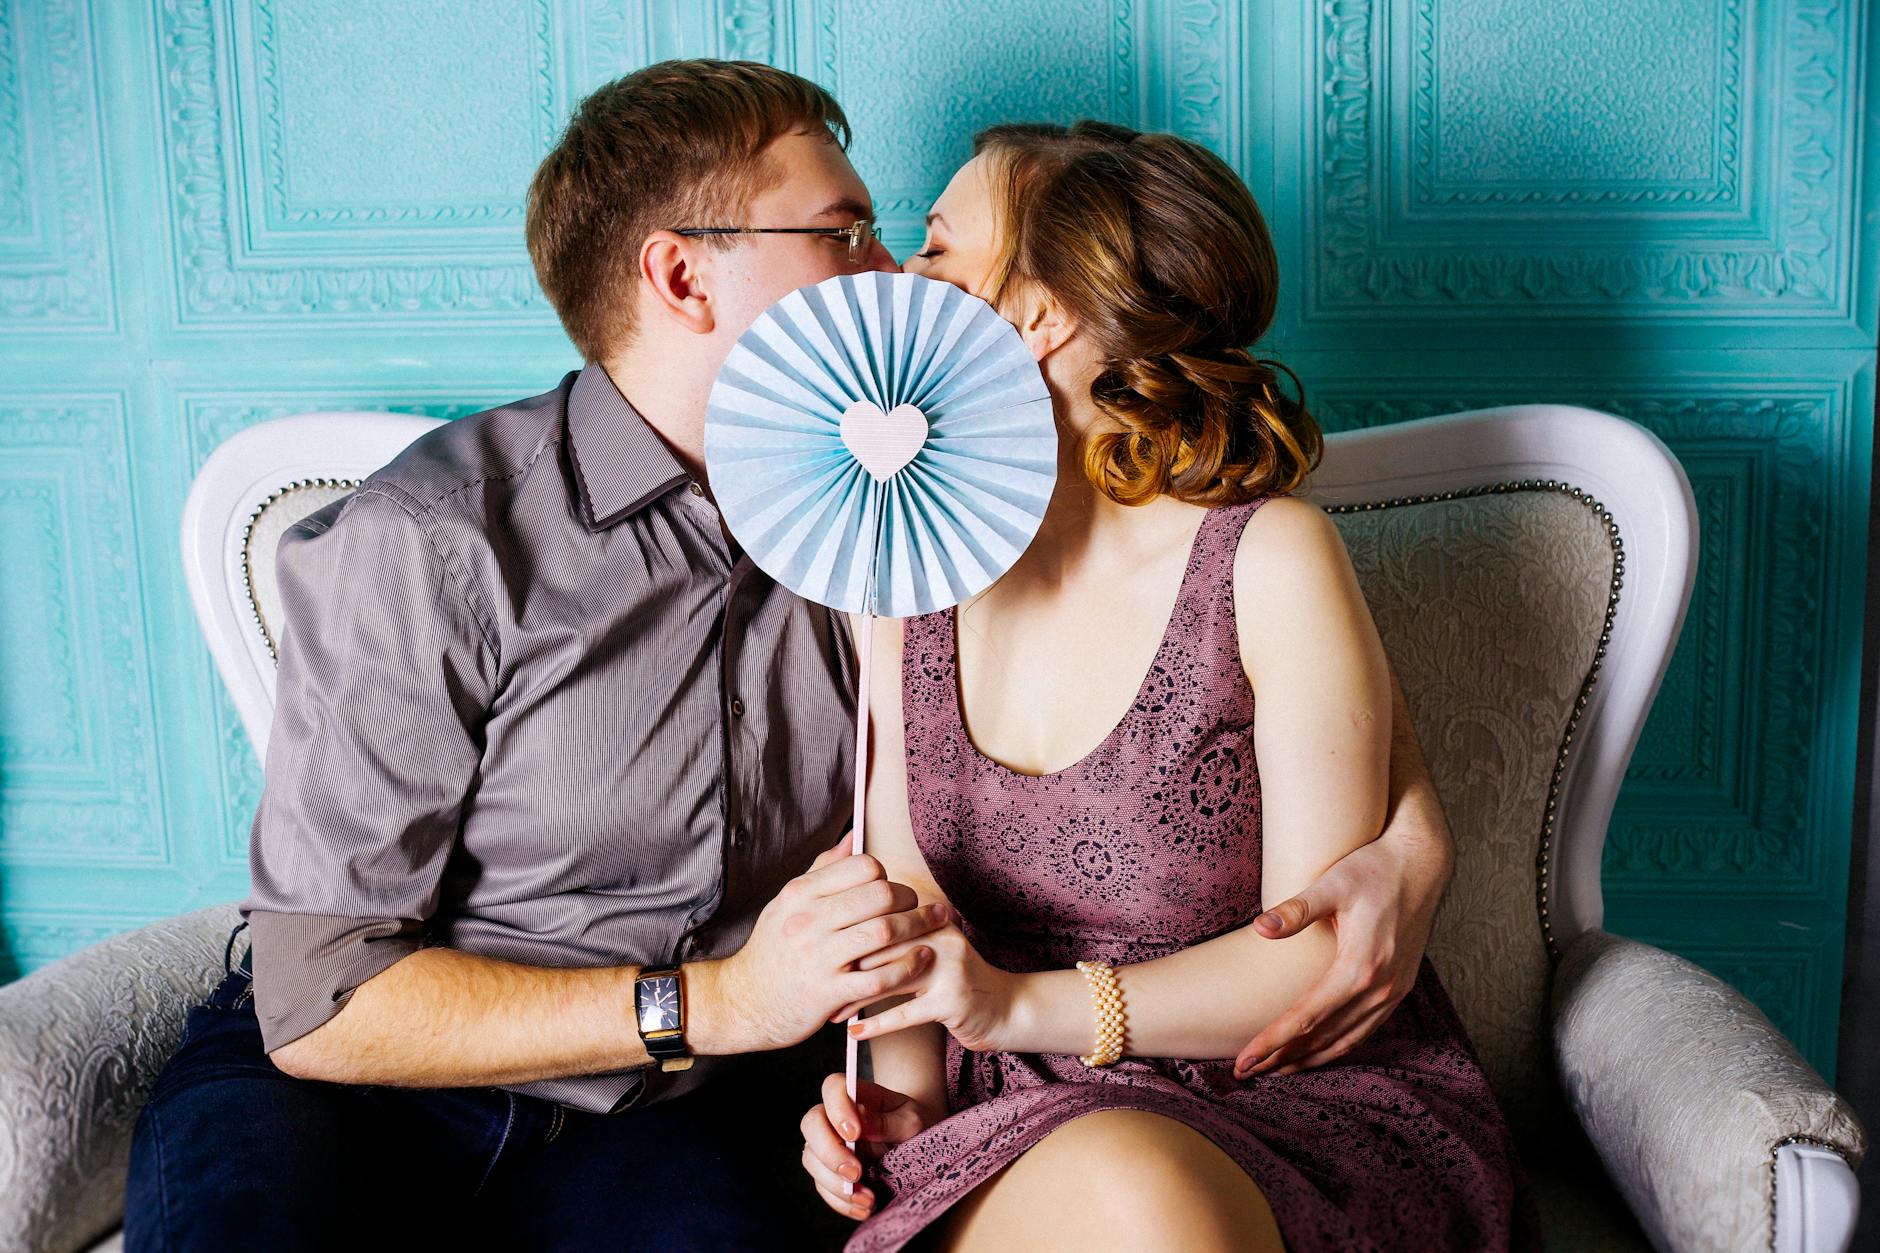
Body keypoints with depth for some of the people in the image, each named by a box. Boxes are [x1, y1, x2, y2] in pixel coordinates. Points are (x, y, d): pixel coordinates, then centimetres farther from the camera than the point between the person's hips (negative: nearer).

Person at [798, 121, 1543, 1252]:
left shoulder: (1269, 557, -10)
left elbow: (1323, 949, -12)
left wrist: (1022, 1005, -21)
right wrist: (898, 1092, -9)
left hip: (1317, 1109, -1)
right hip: (1039, 1136, 2)